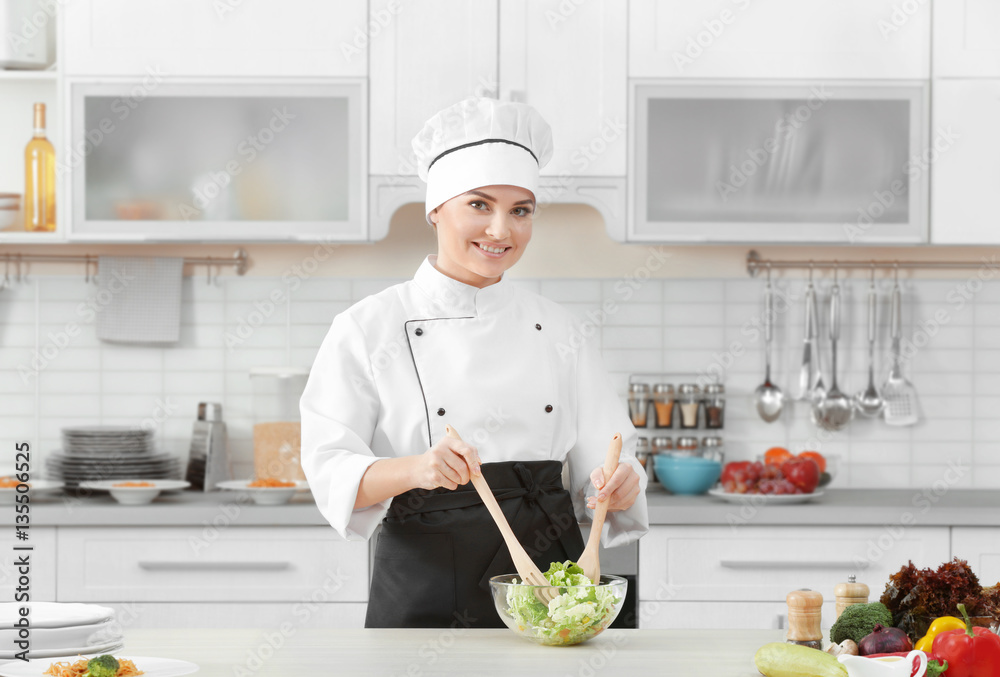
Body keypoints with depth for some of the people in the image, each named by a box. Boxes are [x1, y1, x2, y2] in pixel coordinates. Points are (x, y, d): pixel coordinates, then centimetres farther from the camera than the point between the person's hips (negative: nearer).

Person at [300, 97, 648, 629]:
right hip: (422, 598, -3)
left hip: (549, 580, 3)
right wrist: (413, 470, -27)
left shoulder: (562, 332, 10)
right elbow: (330, 471, -8)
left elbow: (599, 460, 10)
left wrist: (617, 489, -14)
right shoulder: (367, 329, -1)